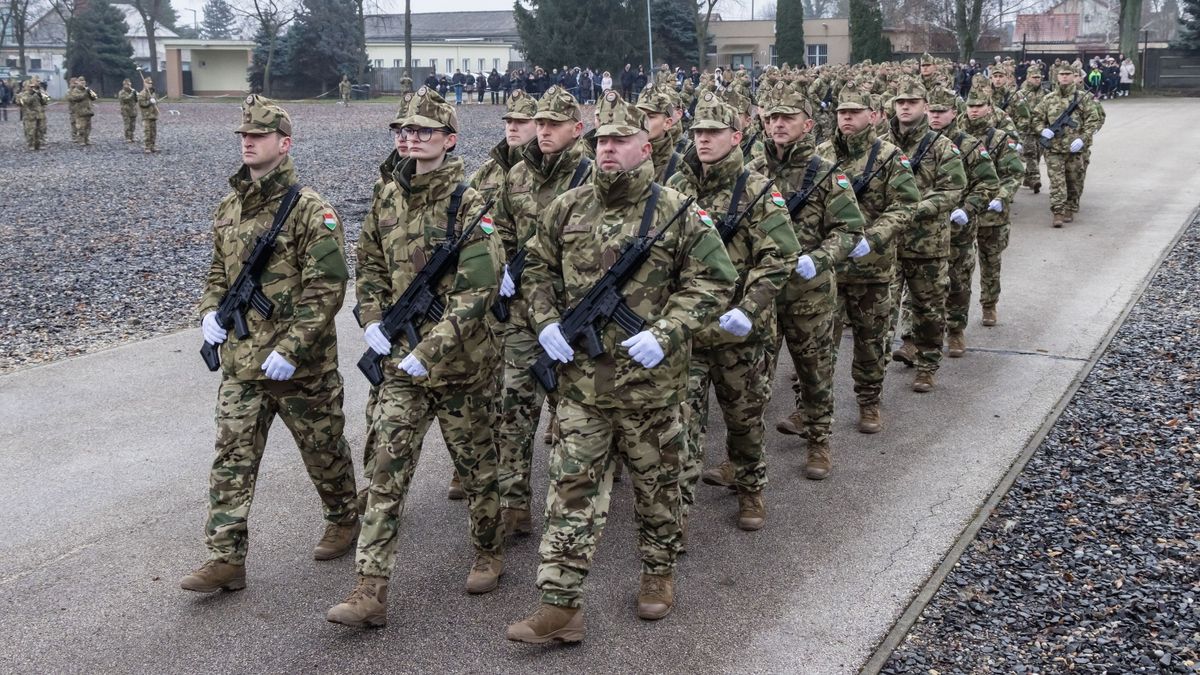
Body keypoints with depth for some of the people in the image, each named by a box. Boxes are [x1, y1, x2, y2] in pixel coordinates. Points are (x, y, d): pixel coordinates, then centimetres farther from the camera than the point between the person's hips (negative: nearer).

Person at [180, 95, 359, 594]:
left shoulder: (310, 211, -13)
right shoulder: (228, 209, 9)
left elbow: (327, 288, -17)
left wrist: (290, 349, -22)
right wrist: (210, 311, 1)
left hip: (302, 365, -5)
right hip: (240, 363, 6)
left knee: (323, 450, 12)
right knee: (231, 460, 2)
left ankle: (343, 520, 36)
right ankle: (226, 558, 6)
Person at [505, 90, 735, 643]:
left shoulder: (676, 212, -6)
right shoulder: (567, 209, 4)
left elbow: (712, 280, -6)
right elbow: (538, 269, 14)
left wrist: (666, 332, -17)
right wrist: (545, 321, -3)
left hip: (651, 382, -2)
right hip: (581, 379, 2)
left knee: (656, 483, 14)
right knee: (572, 489, 2)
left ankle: (658, 571, 36)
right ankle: (559, 604, 6)